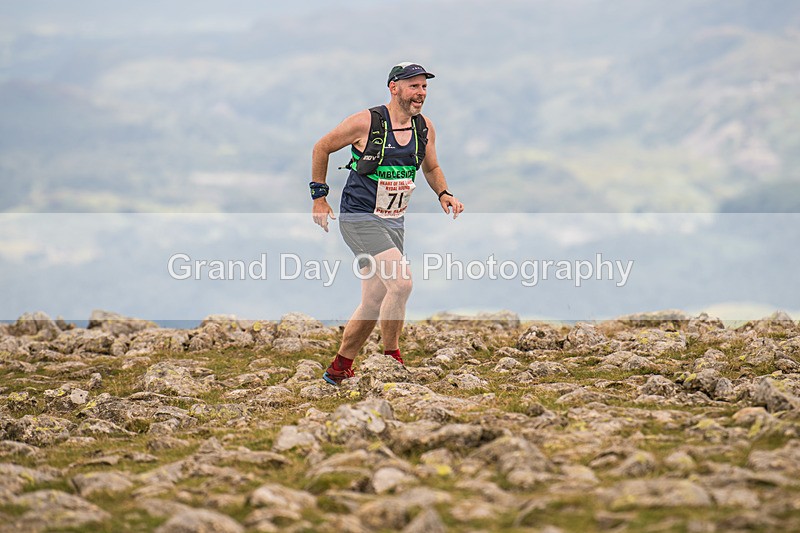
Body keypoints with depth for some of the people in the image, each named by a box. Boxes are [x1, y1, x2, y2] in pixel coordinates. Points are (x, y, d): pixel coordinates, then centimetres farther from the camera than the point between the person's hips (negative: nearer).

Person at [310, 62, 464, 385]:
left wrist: (443, 193, 1)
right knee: (401, 282, -23)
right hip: (358, 219, -7)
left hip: (393, 222, 7)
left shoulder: (425, 128, 2)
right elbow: (321, 148, -1)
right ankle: (392, 360, -8)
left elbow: (431, 168, 20)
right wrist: (319, 196, 0)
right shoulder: (365, 122, -14)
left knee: (374, 303, 10)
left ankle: (338, 370, 26)